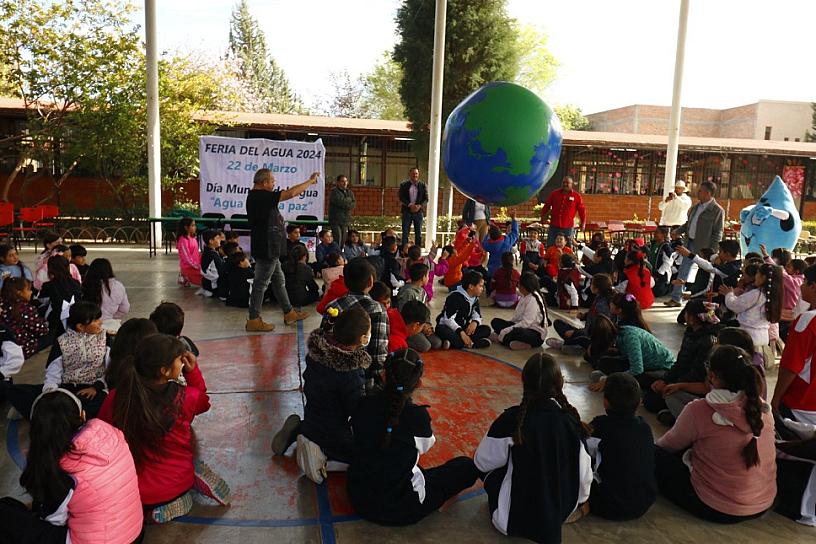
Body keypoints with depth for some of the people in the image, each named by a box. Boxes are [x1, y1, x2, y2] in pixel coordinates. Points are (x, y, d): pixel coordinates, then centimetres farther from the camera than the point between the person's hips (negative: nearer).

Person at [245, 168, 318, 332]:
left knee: (279, 280, 17)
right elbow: (291, 193, -21)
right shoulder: (261, 197, -20)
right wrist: (310, 181, -12)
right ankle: (253, 320, 7)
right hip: (265, 249, -11)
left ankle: (289, 313, 27)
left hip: (269, 250, 11)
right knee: (261, 283, -2)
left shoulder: (256, 196, 11)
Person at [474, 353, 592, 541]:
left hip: (514, 518, -3)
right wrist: (582, 501, 20)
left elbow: (483, 462, -9)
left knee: (492, 475, 24)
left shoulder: (511, 419, -22)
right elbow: (583, 469, -1)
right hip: (561, 514, 3)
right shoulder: (571, 421, -14)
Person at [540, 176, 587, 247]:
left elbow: (582, 210, 4)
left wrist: (583, 222, 1)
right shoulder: (554, 193, 6)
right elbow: (547, 205, 14)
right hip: (554, 226, 2)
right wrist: (543, 216, 7)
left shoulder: (577, 196, 1)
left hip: (568, 228, -2)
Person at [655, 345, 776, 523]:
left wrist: (654, 446, 19)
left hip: (718, 510, -6)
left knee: (655, 454, 5)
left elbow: (670, 444, -3)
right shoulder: (762, 407, -5)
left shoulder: (699, 410, -21)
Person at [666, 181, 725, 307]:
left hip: (703, 247, -7)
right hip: (689, 243, 8)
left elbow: (718, 233, -13)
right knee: (683, 271, 9)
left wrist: (712, 251, -18)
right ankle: (675, 299, 15)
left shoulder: (718, 210, -12)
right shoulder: (696, 206, 11)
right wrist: (678, 231, 5)